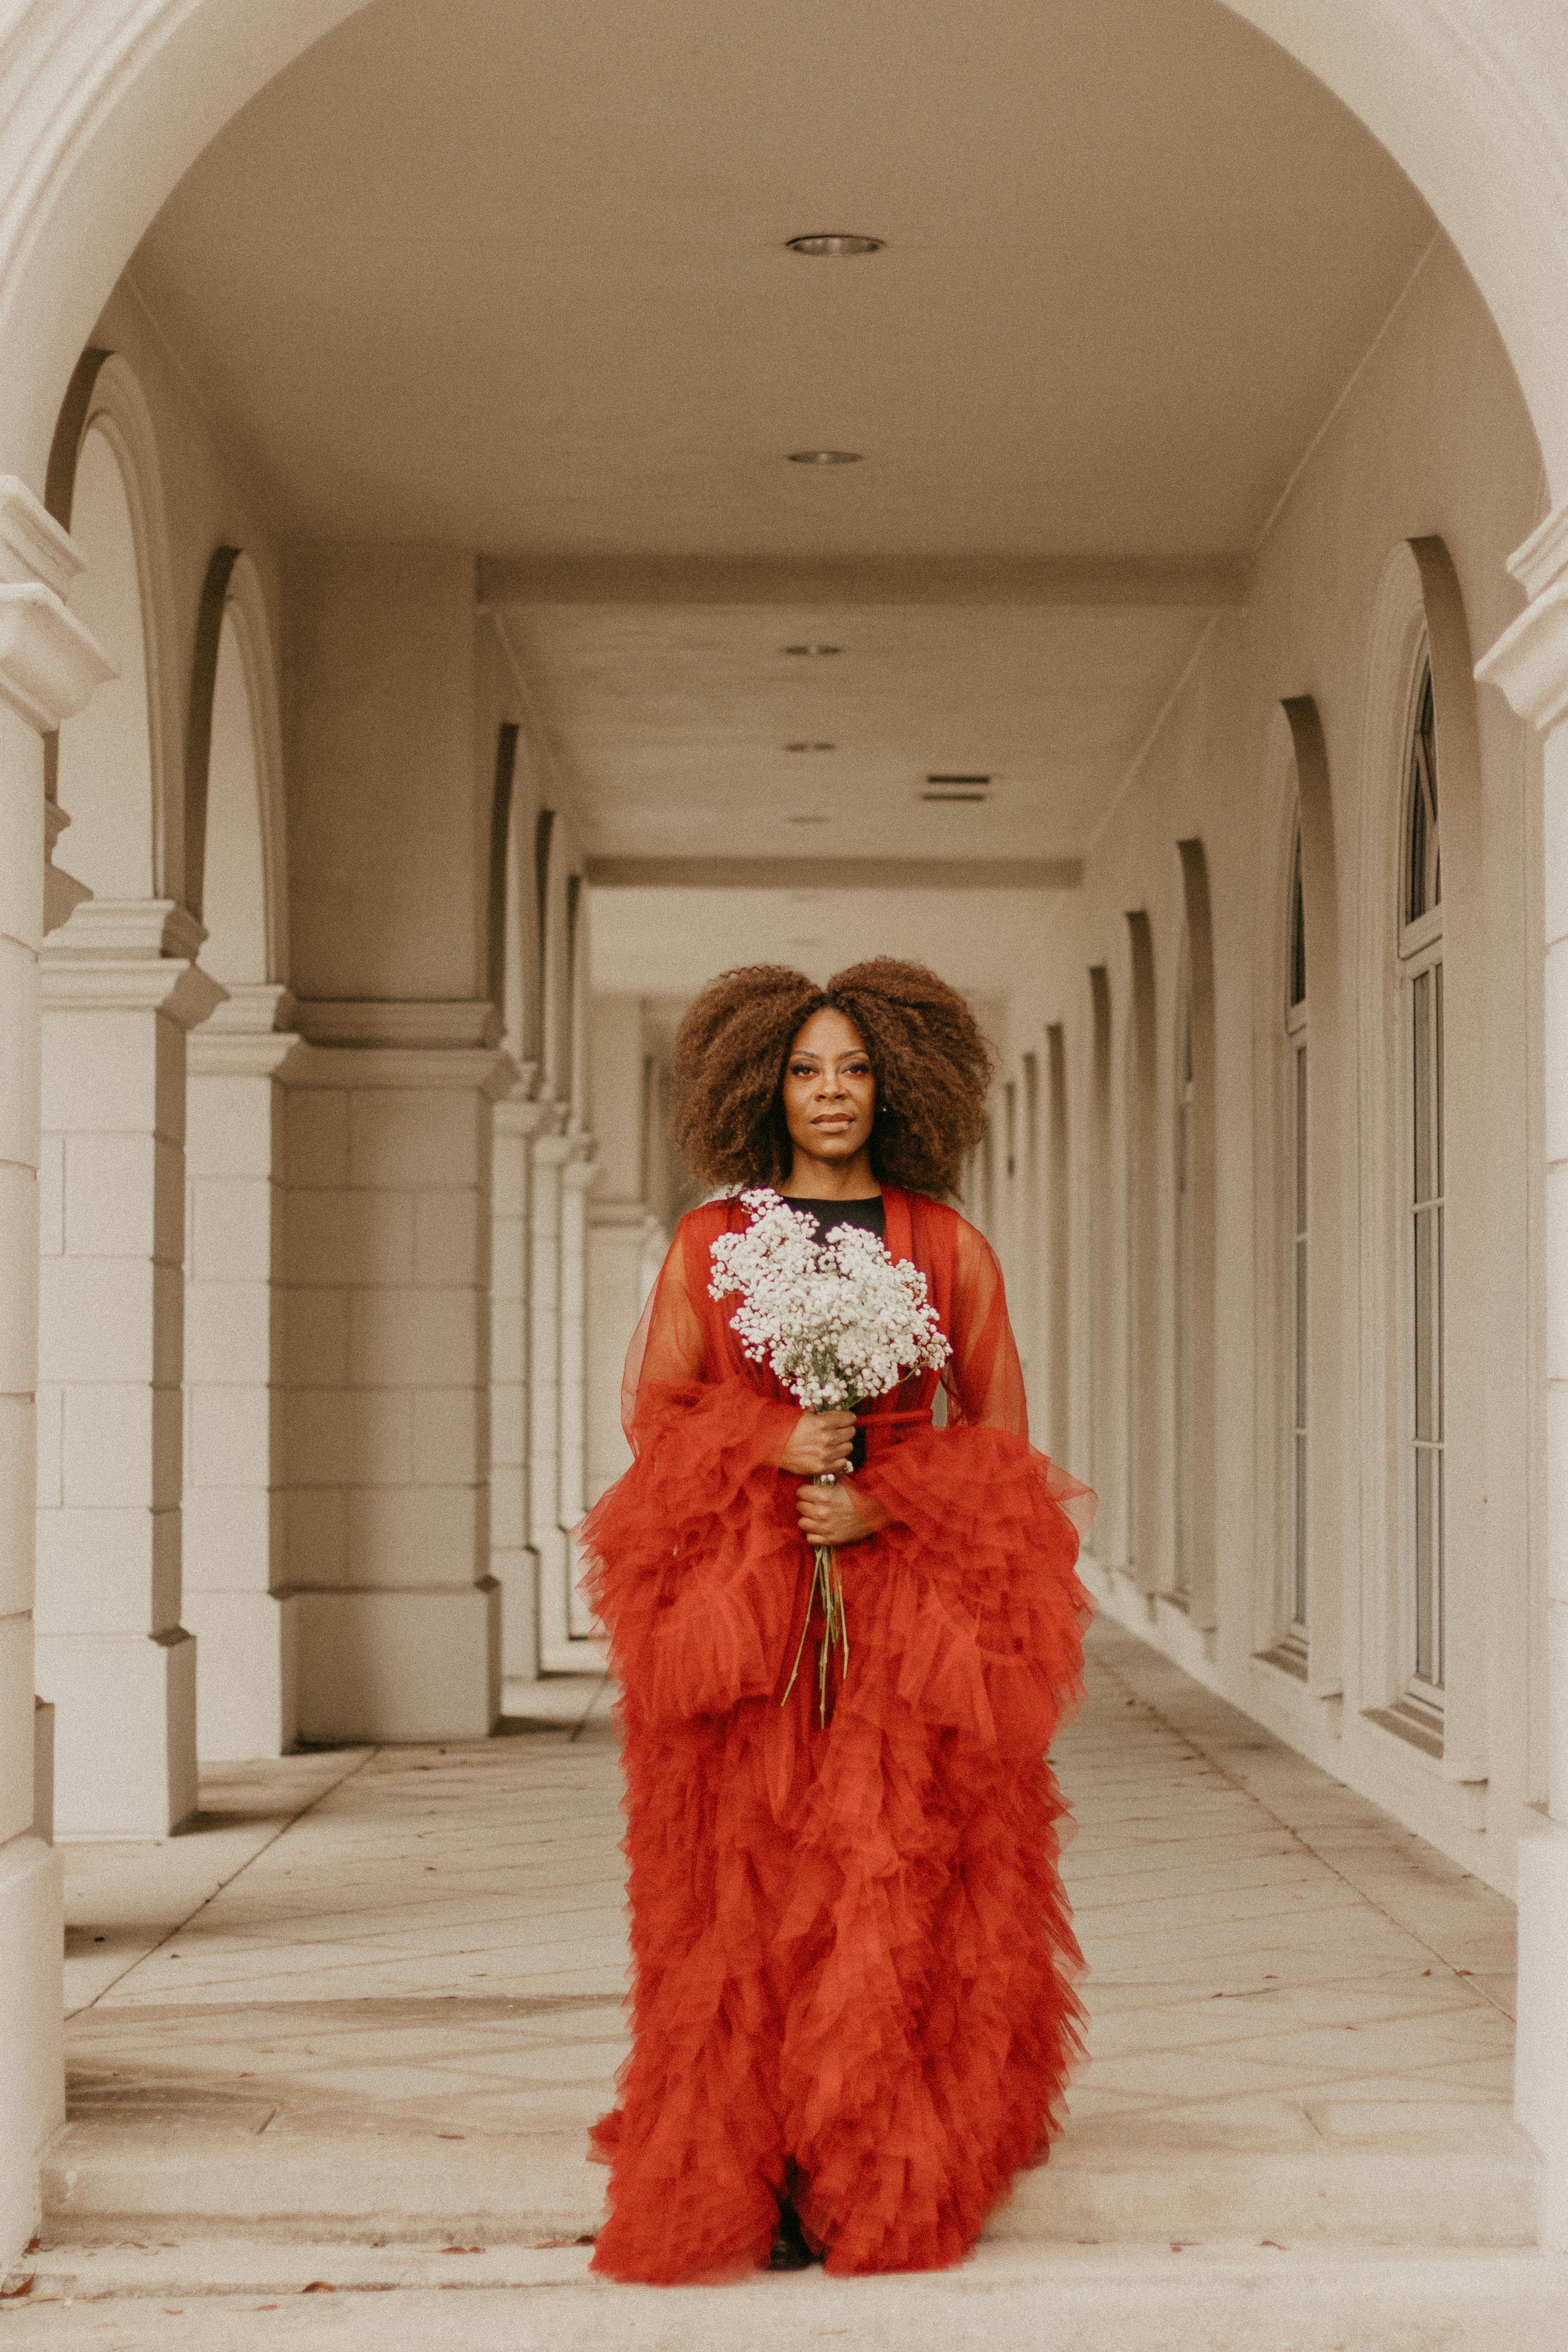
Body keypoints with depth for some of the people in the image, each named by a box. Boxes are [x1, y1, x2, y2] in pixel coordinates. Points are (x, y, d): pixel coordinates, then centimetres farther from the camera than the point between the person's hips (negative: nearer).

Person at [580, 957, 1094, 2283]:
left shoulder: (947, 1248, 9)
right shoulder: (710, 1242, 11)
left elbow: (1002, 1438, 7)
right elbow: (653, 1411, 8)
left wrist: (883, 1506, -9)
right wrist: (774, 1443, -10)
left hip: (905, 1596, 0)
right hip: (738, 1601, 0)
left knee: (896, 1884, -6)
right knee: (745, 1887, -4)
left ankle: (882, 2192, 1)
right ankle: (751, 2186, 1)